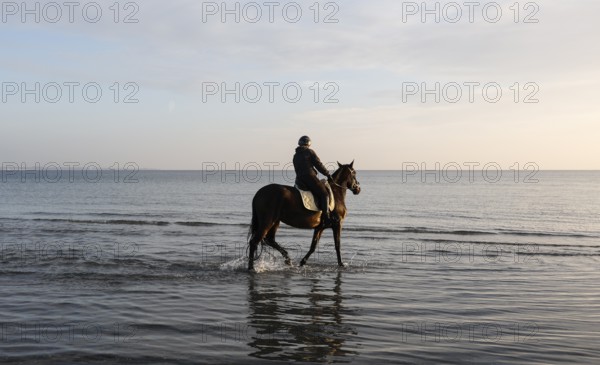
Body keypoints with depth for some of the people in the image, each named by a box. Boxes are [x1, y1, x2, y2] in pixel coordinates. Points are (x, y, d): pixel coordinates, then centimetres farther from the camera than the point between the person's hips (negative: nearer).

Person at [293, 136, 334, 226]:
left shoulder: (295, 156, 19)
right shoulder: (310, 152, 0)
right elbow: (319, 165, -2)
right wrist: (327, 174, 7)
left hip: (299, 181, 8)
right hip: (310, 177, -8)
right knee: (324, 193, -4)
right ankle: (326, 216, -17)